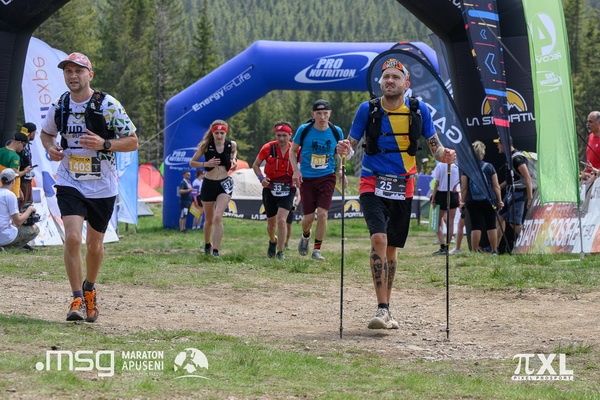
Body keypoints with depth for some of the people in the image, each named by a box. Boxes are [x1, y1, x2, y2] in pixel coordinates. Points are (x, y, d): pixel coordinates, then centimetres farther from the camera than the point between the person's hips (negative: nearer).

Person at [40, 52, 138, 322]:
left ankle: (89, 290, 37)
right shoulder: (60, 106, 0)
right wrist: (50, 148, -3)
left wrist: (104, 144, -23)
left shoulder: (108, 105, -10)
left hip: (102, 188, -1)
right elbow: (46, 133, 20)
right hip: (69, 185, 1)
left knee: (94, 245, 10)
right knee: (72, 237, -18)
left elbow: (133, 141, -6)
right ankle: (77, 300, -11)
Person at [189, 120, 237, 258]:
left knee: (218, 217, -19)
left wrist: (234, 160, 2)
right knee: (209, 219, 14)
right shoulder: (206, 145, -7)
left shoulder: (231, 145, -2)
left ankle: (215, 251, -19)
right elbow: (192, 163, -2)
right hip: (208, 184, 1)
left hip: (225, 184, -1)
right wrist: (206, 164, -19)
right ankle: (207, 245, 40)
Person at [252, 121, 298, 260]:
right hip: (270, 189, 1)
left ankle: (280, 252, -9)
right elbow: (255, 165, 7)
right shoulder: (268, 148, -6)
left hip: (287, 190, -1)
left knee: (281, 220, -18)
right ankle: (272, 241, 44)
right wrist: (261, 178, -10)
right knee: (271, 223, 12)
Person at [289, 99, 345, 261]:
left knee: (322, 213, -13)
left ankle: (317, 250, 1)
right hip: (307, 178, -1)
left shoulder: (336, 132, -1)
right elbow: (293, 151, 6)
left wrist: (340, 170, 0)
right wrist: (296, 170, -7)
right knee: (308, 217, 0)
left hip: (327, 178, 1)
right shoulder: (304, 130, -6)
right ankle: (305, 237, 35)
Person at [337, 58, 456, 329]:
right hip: (373, 185, -2)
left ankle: (386, 310, 23)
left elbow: (434, 146, 4)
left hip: (403, 187, 2)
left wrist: (444, 155, -18)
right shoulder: (368, 109, -3)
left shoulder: (418, 110, 1)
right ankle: (381, 309, -22)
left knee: (391, 248, 10)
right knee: (379, 238, -22)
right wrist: (345, 149, -22)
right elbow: (352, 143, 1)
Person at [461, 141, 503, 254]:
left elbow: (464, 187, -3)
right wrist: (499, 201, 7)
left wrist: (462, 202, 4)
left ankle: (475, 251, -1)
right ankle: (494, 251, 11)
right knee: (491, 226, 7)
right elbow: (496, 186, 0)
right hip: (488, 201, 1)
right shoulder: (489, 167, 0)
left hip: (472, 202, -1)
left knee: (476, 226, 1)